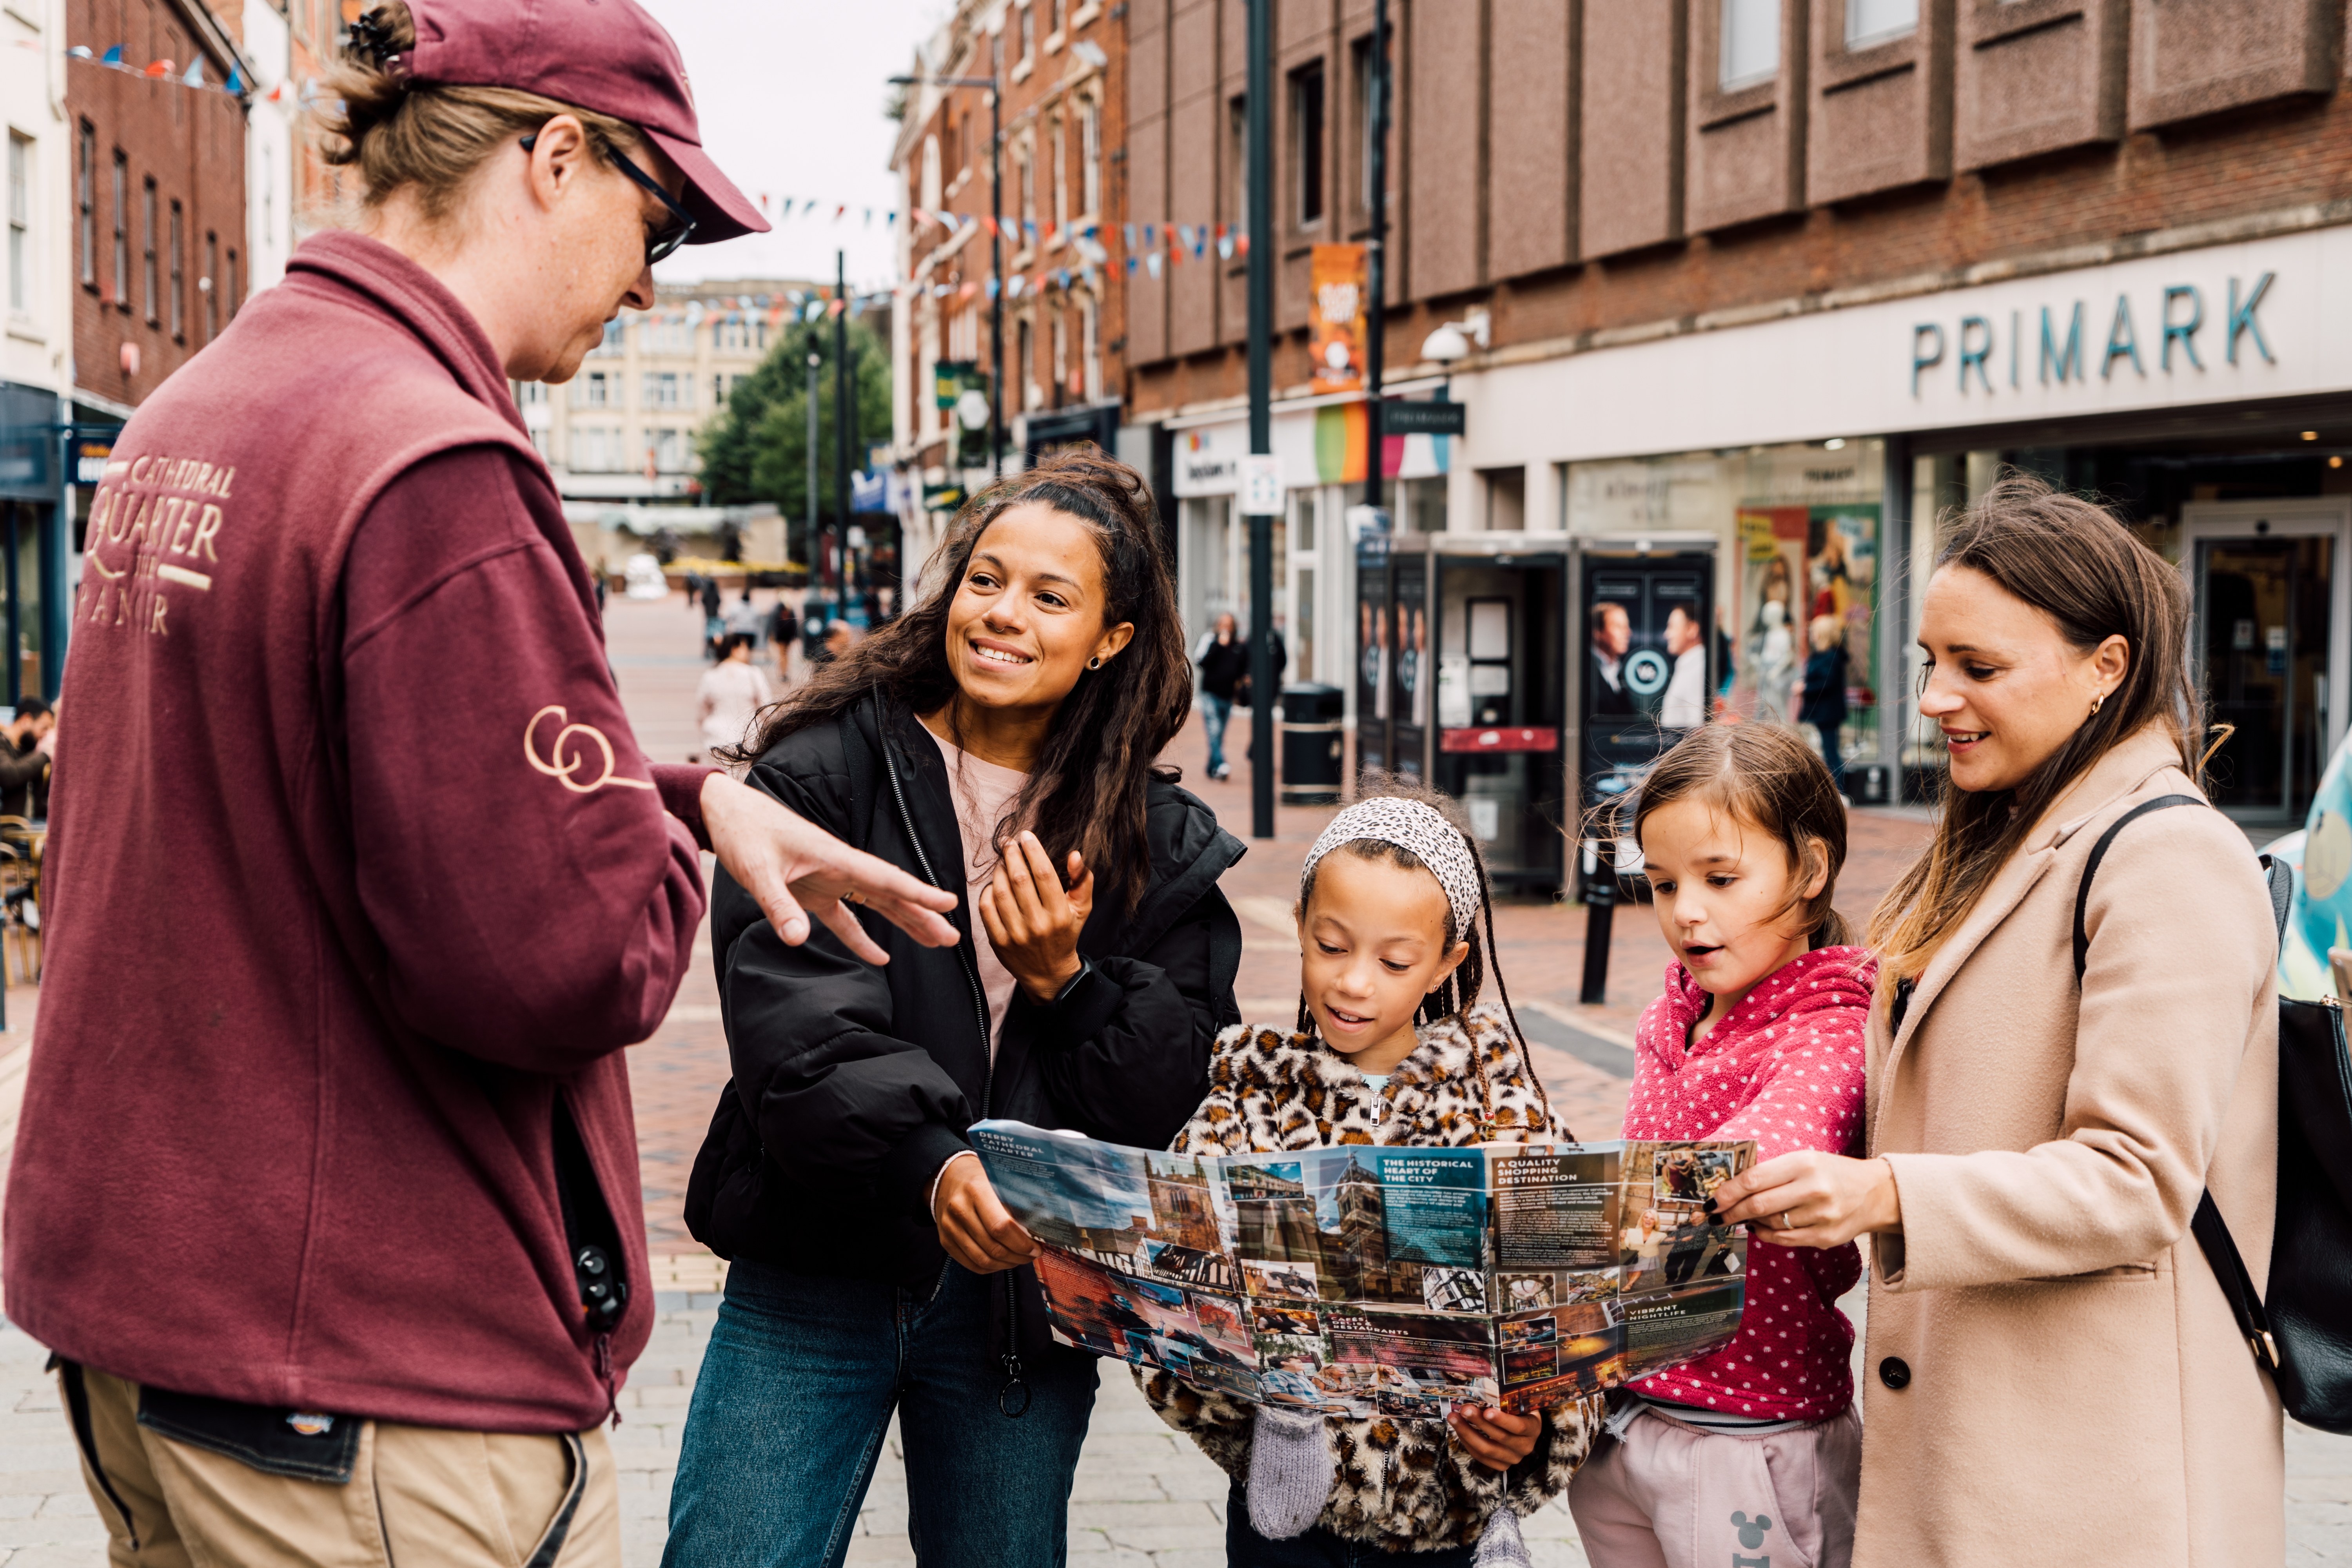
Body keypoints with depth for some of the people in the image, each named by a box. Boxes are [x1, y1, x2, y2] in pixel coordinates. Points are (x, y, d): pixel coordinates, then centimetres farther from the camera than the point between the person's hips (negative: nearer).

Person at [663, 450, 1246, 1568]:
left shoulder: (1161, 842, 6)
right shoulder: (823, 771, -3)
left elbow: (1179, 1096, 2)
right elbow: (790, 1017, -16)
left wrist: (1064, 980, -15)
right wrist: (930, 1164, -31)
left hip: (1026, 1288, 3)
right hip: (817, 1276, -2)